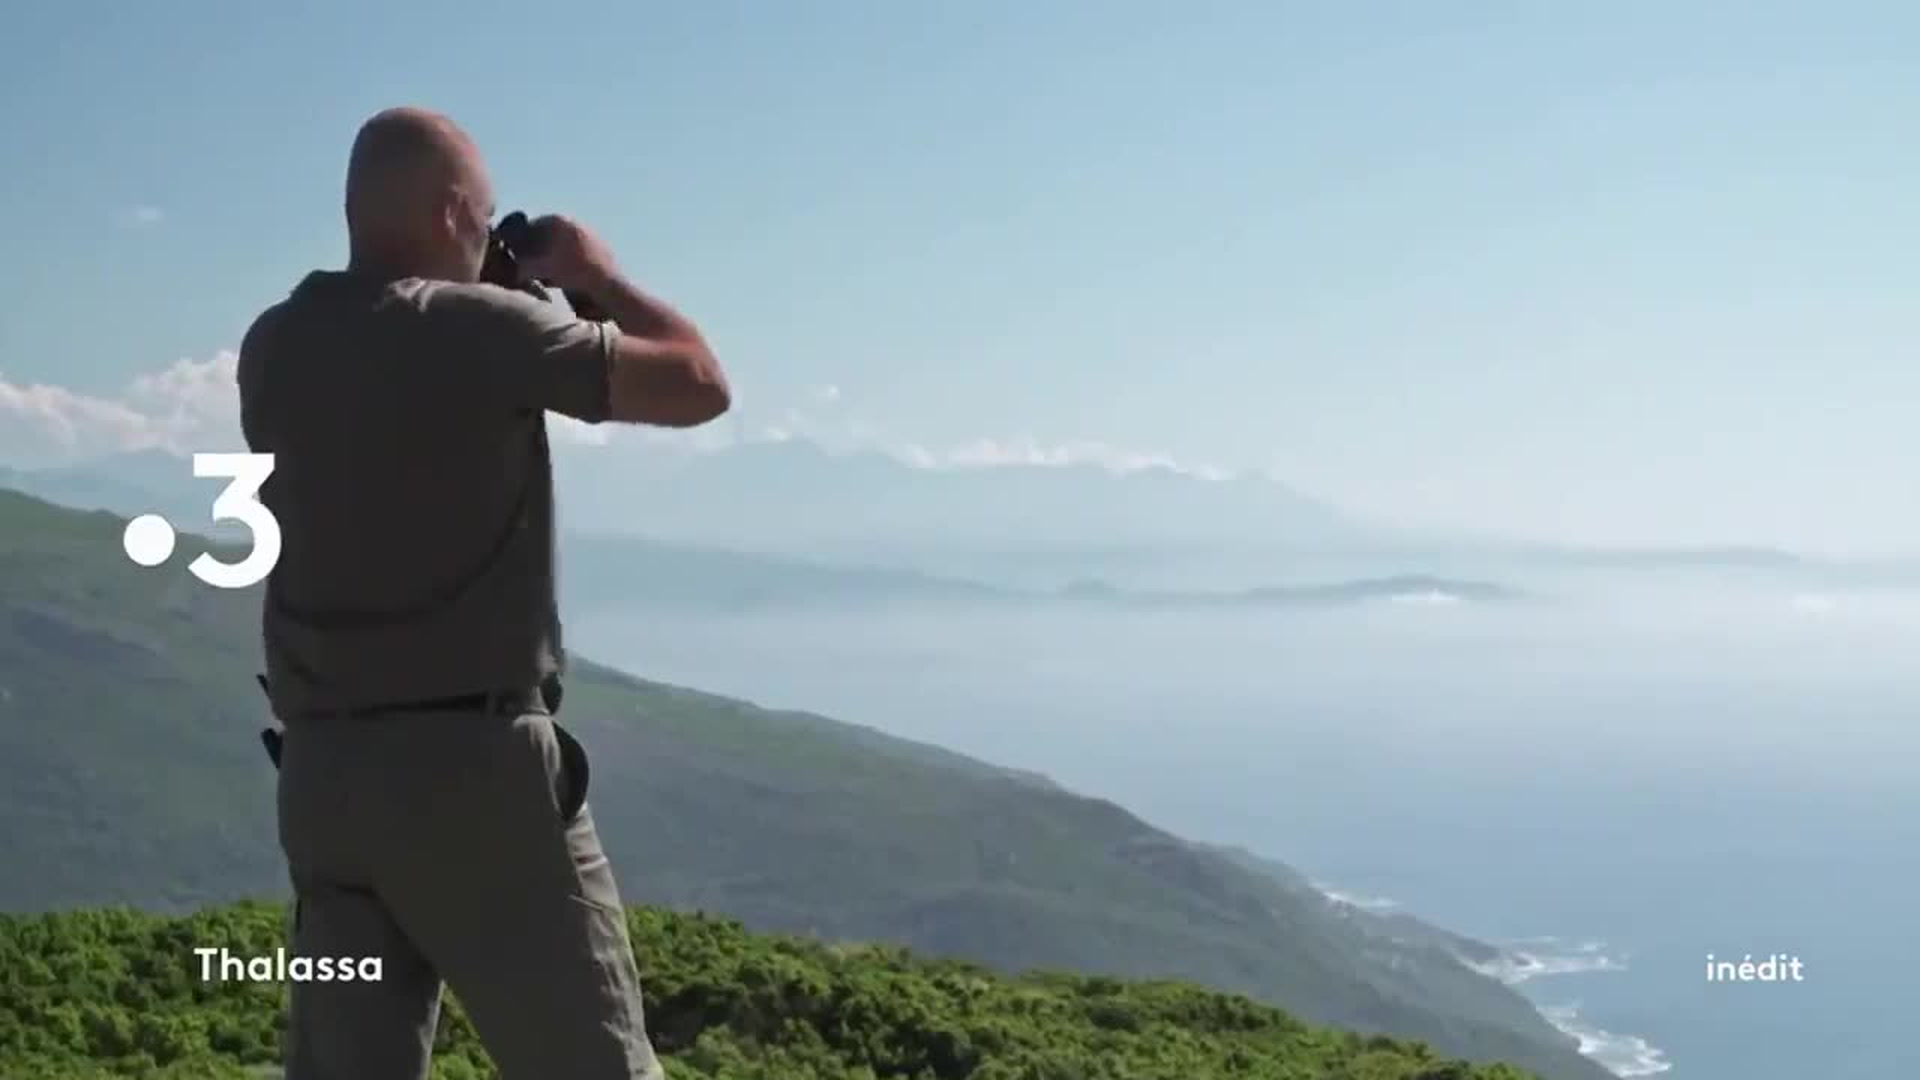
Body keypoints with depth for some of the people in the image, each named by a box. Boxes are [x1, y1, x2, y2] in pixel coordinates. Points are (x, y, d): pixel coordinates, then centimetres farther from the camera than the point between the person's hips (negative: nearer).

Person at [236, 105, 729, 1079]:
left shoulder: (271, 349, 7)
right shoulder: (479, 329, -12)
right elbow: (697, 388, -8)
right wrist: (596, 277, 7)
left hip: (322, 769, 6)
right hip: (474, 762, -6)